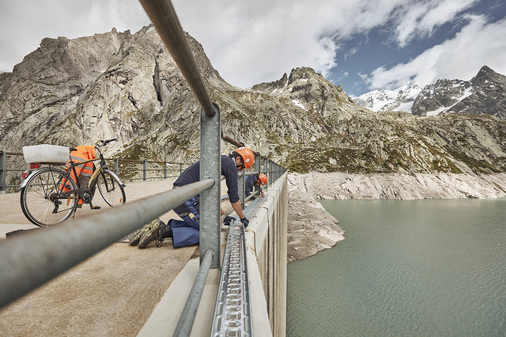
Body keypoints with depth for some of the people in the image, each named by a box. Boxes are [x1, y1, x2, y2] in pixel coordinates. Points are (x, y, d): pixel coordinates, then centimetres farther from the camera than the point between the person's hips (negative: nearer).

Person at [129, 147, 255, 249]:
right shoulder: (230, 164, -5)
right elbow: (234, 196, -3)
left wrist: (224, 215, 31)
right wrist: (243, 218, 12)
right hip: (186, 199, -10)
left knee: (199, 224, 22)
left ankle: (162, 227, 8)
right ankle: (165, 231, -12)